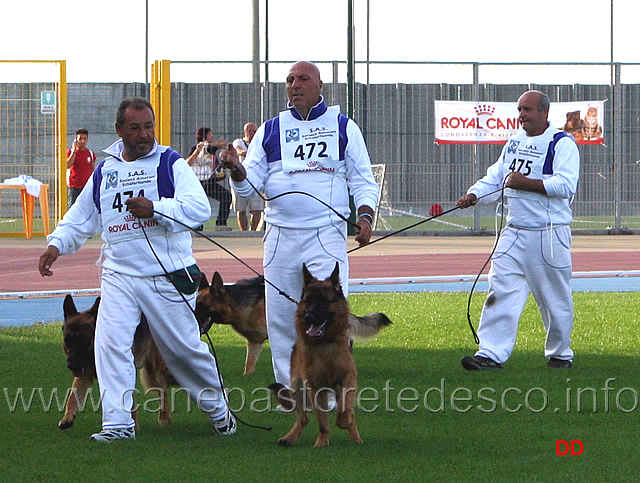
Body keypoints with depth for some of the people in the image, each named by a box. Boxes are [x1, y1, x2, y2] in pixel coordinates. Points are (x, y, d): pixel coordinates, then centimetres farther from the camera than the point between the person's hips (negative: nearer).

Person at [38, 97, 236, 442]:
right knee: (110, 342, -15)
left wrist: (155, 208, -26)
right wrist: (57, 244, 6)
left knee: (183, 347, 5)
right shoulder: (104, 171, 13)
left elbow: (200, 207, -14)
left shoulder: (170, 164, -1)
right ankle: (117, 423, -11)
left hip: (169, 275, -3)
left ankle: (217, 409, 28)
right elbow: (80, 218, 22)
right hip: (118, 274, 3)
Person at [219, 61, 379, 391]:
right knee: (279, 314, 2)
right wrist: (236, 169, -13)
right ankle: (288, 385, 13)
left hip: (326, 235, -3)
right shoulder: (269, 131, 13)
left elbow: (363, 180, 11)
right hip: (280, 236, 3)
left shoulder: (343, 127, 10)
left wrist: (365, 215, -7)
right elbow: (250, 184, 9)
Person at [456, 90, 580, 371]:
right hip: (514, 232, 6)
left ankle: (560, 353, 21)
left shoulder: (562, 144, -7)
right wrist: (473, 194, 0)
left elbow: (566, 185, -19)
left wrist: (526, 183, -22)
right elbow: (495, 176, 19)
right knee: (501, 290, -7)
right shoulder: (515, 142, 16)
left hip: (550, 234, -6)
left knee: (555, 298, 4)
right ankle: (491, 354, -11)